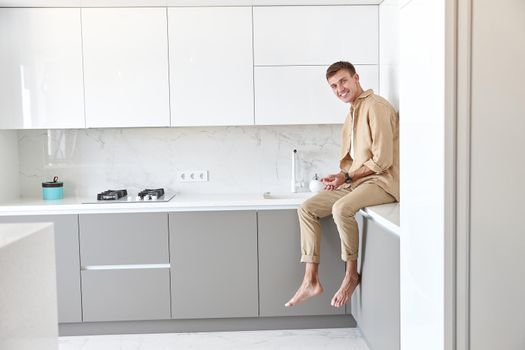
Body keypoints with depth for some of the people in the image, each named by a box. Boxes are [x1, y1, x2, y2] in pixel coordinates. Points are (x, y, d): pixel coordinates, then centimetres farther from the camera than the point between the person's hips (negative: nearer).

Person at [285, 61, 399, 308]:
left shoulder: (375, 107, -12)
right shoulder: (352, 113, 19)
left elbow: (382, 160, -19)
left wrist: (346, 177, -11)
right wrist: (340, 176, 2)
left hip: (381, 181, -9)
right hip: (356, 182, 10)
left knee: (342, 208, -35)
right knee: (306, 208, -2)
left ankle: (352, 274, -14)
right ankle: (311, 280, -4)